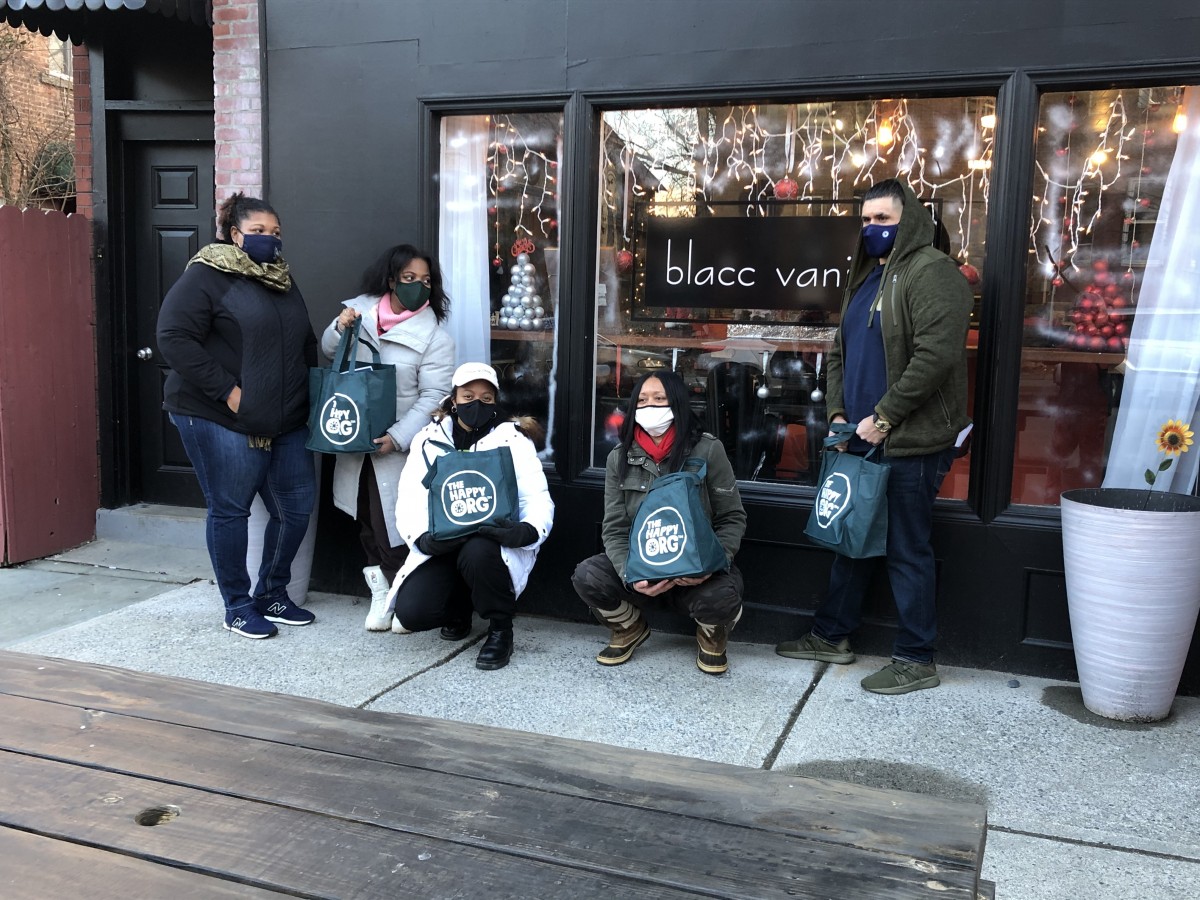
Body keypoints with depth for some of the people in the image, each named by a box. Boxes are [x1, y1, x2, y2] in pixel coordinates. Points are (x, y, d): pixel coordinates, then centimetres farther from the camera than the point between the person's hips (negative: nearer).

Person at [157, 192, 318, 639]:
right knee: (229, 510, 2)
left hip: (285, 421, 7)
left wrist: (308, 393, 11)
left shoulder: (283, 280, 16)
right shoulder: (207, 275, -7)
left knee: (297, 506, 7)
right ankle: (238, 607, 16)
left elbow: (306, 345, 25)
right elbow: (174, 337, -16)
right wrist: (226, 391, -18)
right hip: (222, 419, -7)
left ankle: (272, 594, 26)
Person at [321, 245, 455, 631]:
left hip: (397, 446, -5)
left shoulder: (435, 337, -11)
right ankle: (380, 589, 26)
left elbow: (432, 397, -13)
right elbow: (329, 351, 13)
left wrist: (397, 438, -21)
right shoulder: (362, 310, 2)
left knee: (394, 525, -6)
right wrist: (340, 328, -10)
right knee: (366, 517, 12)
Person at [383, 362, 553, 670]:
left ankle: (501, 629, -10)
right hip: (442, 545, 3)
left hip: (493, 543, -2)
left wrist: (528, 530, -32)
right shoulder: (430, 439, 7)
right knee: (410, 612, -20)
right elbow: (410, 497, -3)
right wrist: (423, 537, -24)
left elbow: (538, 498, -9)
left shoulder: (512, 439, 0)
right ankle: (459, 608, 16)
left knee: (477, 553, -38)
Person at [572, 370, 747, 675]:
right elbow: (615, 528, -3)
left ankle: (712, 637, 6)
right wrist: (630, 575, -23)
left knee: (722, 595, -35)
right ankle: (629, 628, 9)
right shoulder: (620, 457, 0)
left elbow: (732, 518, -5)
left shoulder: (707, 450, -9)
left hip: (697, 570, -2)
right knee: (587, 576, -26)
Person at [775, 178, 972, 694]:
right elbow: (841, 351, 22)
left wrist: (882, 417, -20)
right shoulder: (866, 278, 18)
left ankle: (916, 660, 11)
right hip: (861, 438, 9)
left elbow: (935, 355, -22)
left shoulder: (931, 274, -11)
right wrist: (838, 412, 7)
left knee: (907, 550, -1)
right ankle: (831, 636, 30)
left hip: (909, 444, -9)